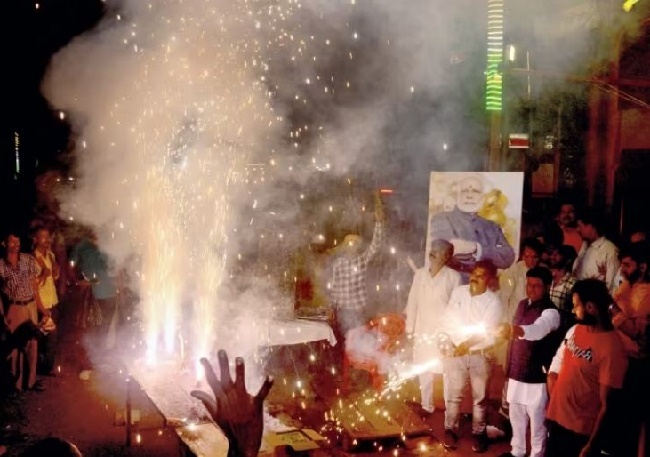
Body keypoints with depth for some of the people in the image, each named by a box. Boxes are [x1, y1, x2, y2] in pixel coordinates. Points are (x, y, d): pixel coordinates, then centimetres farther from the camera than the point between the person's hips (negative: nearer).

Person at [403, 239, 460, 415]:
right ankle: (426, 406, 26)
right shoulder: (419, 274, 5)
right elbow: (413, 301, 8)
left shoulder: (453, 276, -6)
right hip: (423, 332, 4)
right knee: (424, 372, 11)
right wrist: (409, 328, 7)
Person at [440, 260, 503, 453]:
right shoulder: (458, 292, 0)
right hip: (455, 352, 2)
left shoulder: (493, 302, -8)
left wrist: (468, 344, -17)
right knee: (453, 394, 9)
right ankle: (450, 430, 24)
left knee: (480, 397, 9)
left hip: (479, 355, -1)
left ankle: (479, 433, 23)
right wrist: (468, 337, -11)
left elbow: (488, 335, -13)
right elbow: (449, 322, -3)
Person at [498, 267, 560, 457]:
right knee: (516, 417, 21)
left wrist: (516, 329, -60)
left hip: (537, 377, -7)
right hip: (516, 373, 7)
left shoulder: (550, 312, -18)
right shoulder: (522, 305, 6)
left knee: (537, 421, 6)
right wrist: (510, 366, 16)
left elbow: (538, 329, -41)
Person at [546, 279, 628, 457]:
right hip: (556, 421, 6)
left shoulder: (612, 347, -19)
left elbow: (605, 403, -17)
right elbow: (556, 367, 11)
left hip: (582, 431, -6)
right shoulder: (574, 330, 2)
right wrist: (553, 404, 2)